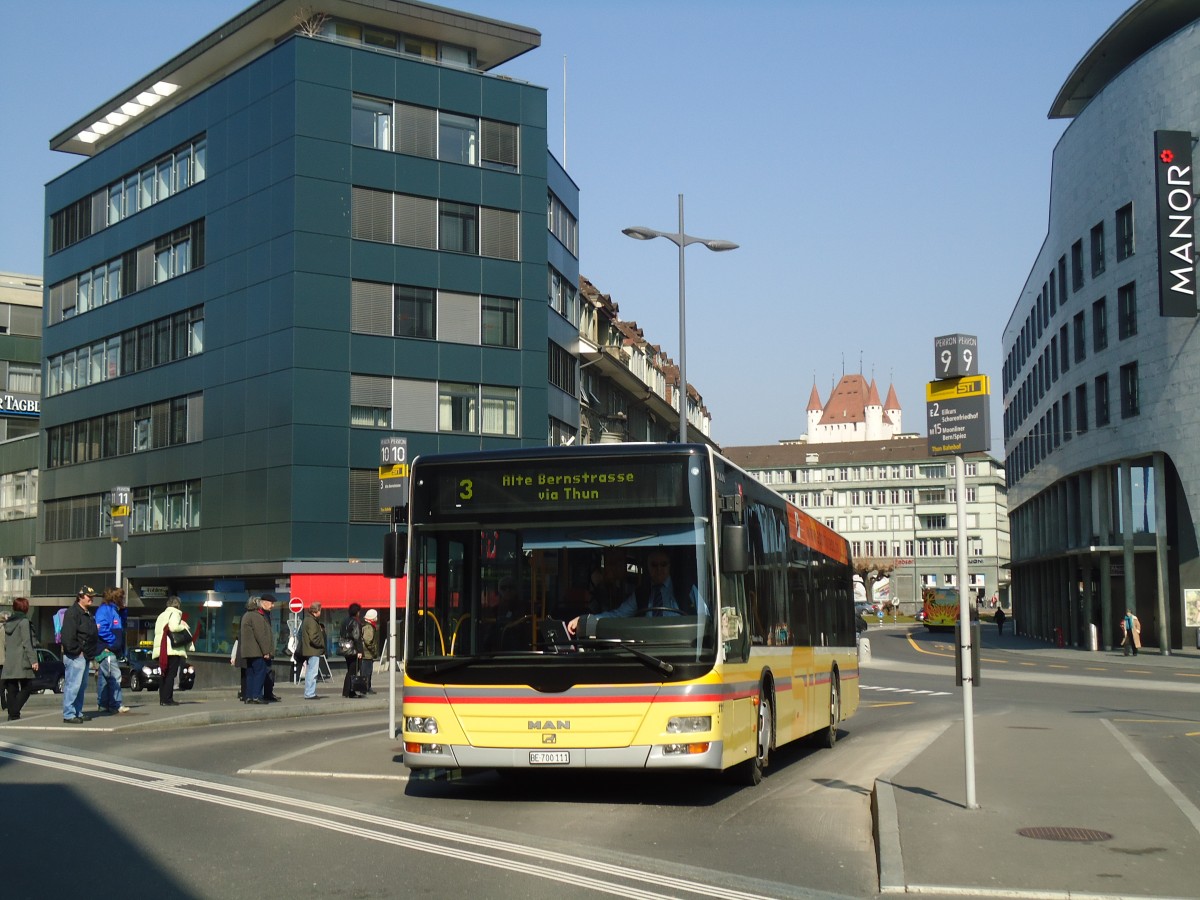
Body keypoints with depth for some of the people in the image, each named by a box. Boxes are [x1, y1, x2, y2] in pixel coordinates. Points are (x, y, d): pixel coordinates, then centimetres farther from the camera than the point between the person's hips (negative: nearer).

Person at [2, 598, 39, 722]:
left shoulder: (8, 623, 12)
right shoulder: (24, 622, -9)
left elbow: (5, 644, 15)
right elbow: (27, 643, -14)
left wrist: (7, 658, 19)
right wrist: (33, 660, -13)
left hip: (9, 663, 7)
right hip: (21, 662, -7)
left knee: (11, 690, 8)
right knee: (25, 689, -2)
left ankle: (12, 714, 7)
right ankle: (14, 713, -14)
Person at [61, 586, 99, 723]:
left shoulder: (88, 614, 20)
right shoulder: (73, 612, -11)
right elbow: (68, 636, -20)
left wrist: (92, 653, 18)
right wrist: (77, 651, -18)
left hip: (85, 656, 10)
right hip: (75, 656, -10)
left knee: (82, 686, 15)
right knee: (73, 685, -10)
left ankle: (78, 713, 23)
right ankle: (69, 714, -8)